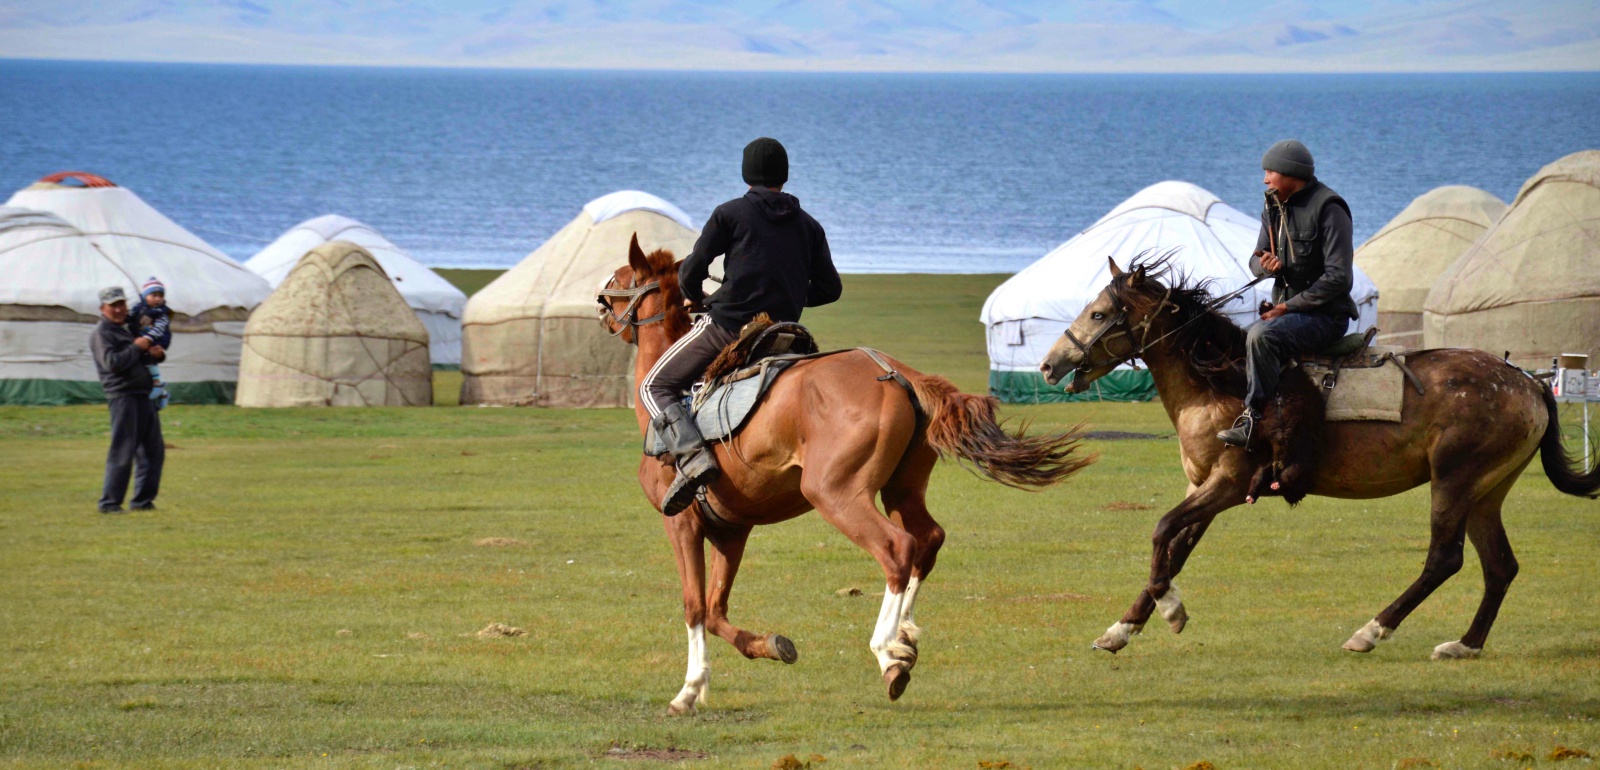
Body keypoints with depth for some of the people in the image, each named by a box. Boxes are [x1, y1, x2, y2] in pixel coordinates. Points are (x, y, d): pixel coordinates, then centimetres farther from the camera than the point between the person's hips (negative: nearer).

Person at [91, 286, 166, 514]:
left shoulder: (126, 330, 22)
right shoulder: (101, 333, -5)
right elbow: (113, 362, -19)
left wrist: (155, 354, 8)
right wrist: (137, 347, -12)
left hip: (143, 396, 9)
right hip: (123, 395, -9)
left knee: (154, 451, 10)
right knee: (122, 452, -10)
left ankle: (143, 500, 16)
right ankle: (110, 503, -6)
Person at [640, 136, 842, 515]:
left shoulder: (730, 214, 1)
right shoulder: (809, 227, 14)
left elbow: (692, 270, -3)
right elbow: (829, 287, 12)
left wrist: (694, 296, 20)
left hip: (726, 325, -5)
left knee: (655, 387, 1)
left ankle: (690, 455, -24)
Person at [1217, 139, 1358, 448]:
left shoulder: (1327, 208, -14)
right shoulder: (1274, 207, 11)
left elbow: (1338, 277, -19)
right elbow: (1256, 260, 16)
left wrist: (1288, 306, -19)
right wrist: (1266, 264, -11)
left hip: (1325, 314, -9)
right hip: (1285, 309, 9)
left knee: (1261, 336, -32)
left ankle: (1254, 417, -31)